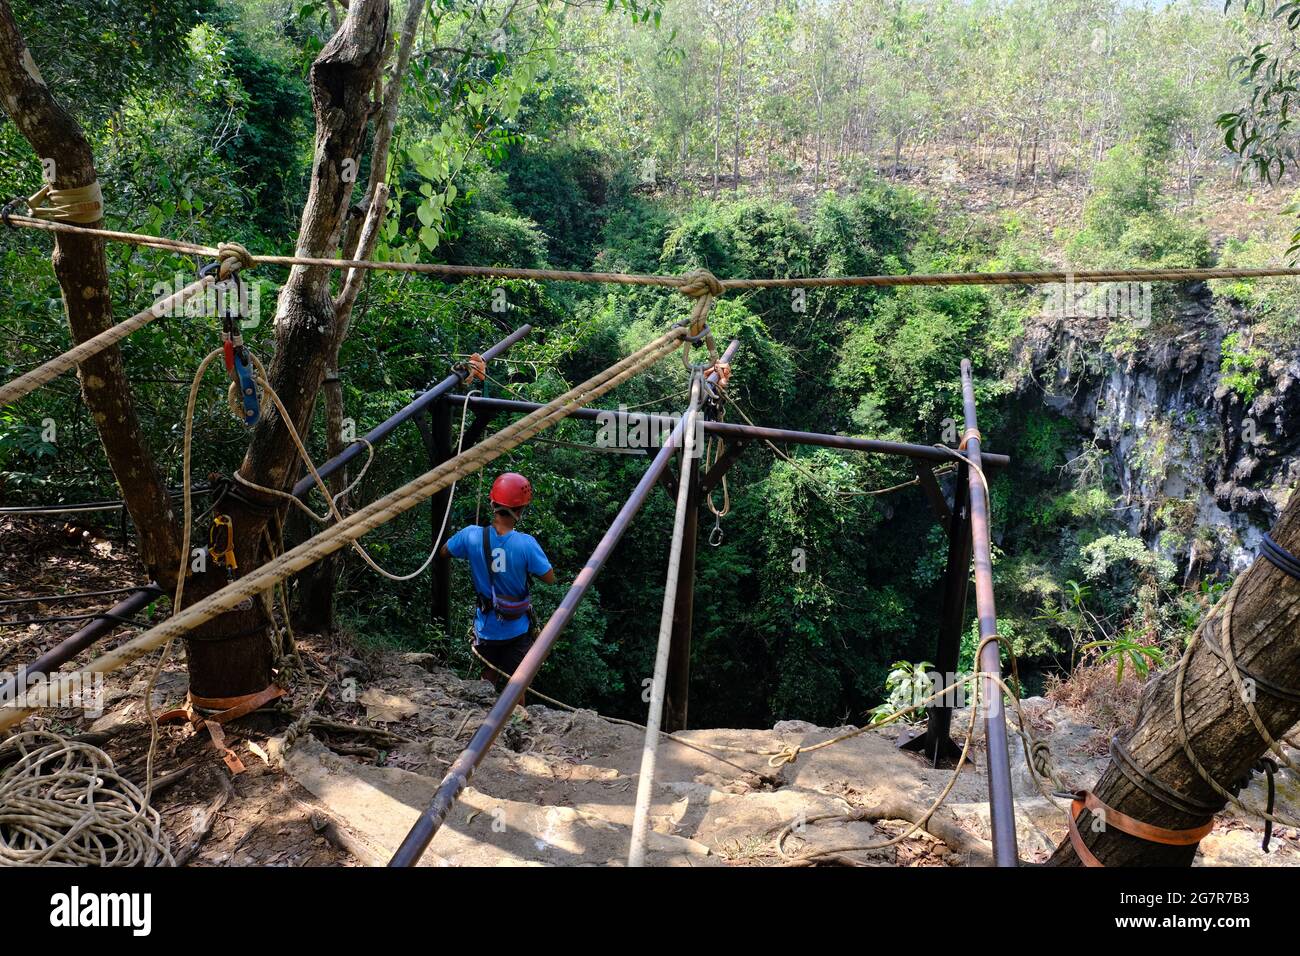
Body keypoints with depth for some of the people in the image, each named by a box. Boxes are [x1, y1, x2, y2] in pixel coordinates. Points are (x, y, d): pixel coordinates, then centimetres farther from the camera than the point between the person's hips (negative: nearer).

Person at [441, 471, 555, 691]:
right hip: (517, 631, -2)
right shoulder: (526, 544, -26)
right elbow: (550, 579, -14)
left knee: (489, 680, 26)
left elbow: (444, 552, 1)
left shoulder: (471, 536, -19)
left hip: (486, 630, 2)